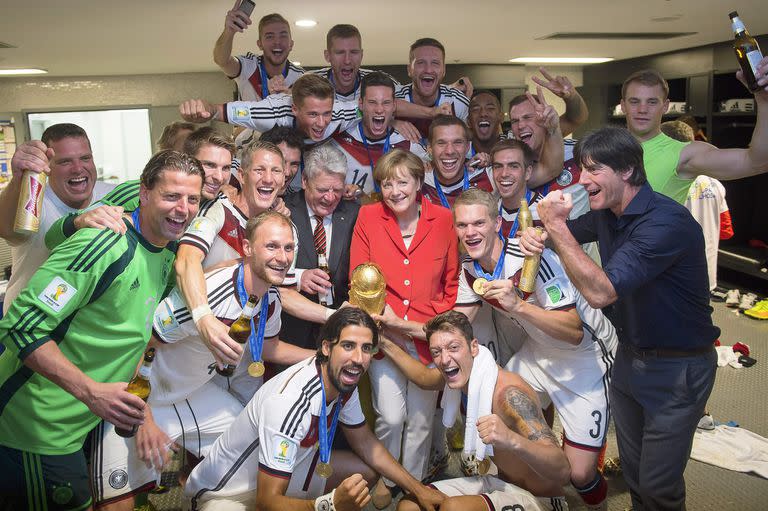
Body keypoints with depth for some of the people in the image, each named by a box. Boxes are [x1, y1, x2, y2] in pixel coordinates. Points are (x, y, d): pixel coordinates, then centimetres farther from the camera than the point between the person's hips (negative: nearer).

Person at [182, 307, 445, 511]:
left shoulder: (344, 381, -9)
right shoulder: (290, 402, -36)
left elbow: (366, 444, 6)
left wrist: (418, 489, 2)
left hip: (285, 468, 9)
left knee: (366, 470, 9)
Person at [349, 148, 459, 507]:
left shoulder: (442, 219, -1)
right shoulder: (368, 217, -3)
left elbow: (452, 282, 5)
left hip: (430, 335, 1)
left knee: (420, 418, 12)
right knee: (391, 415, -7)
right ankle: (385, 478, 23)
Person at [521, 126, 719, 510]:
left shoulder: (667, 222, -27)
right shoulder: (607, 215, 0)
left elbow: (600, 292, -34)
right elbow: (567, 234, 19)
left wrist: (557, 225, -32)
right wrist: (536, 234, -6)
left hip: (677, 367, -7)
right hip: (629, 358, 8)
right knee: (633, 474, 19)